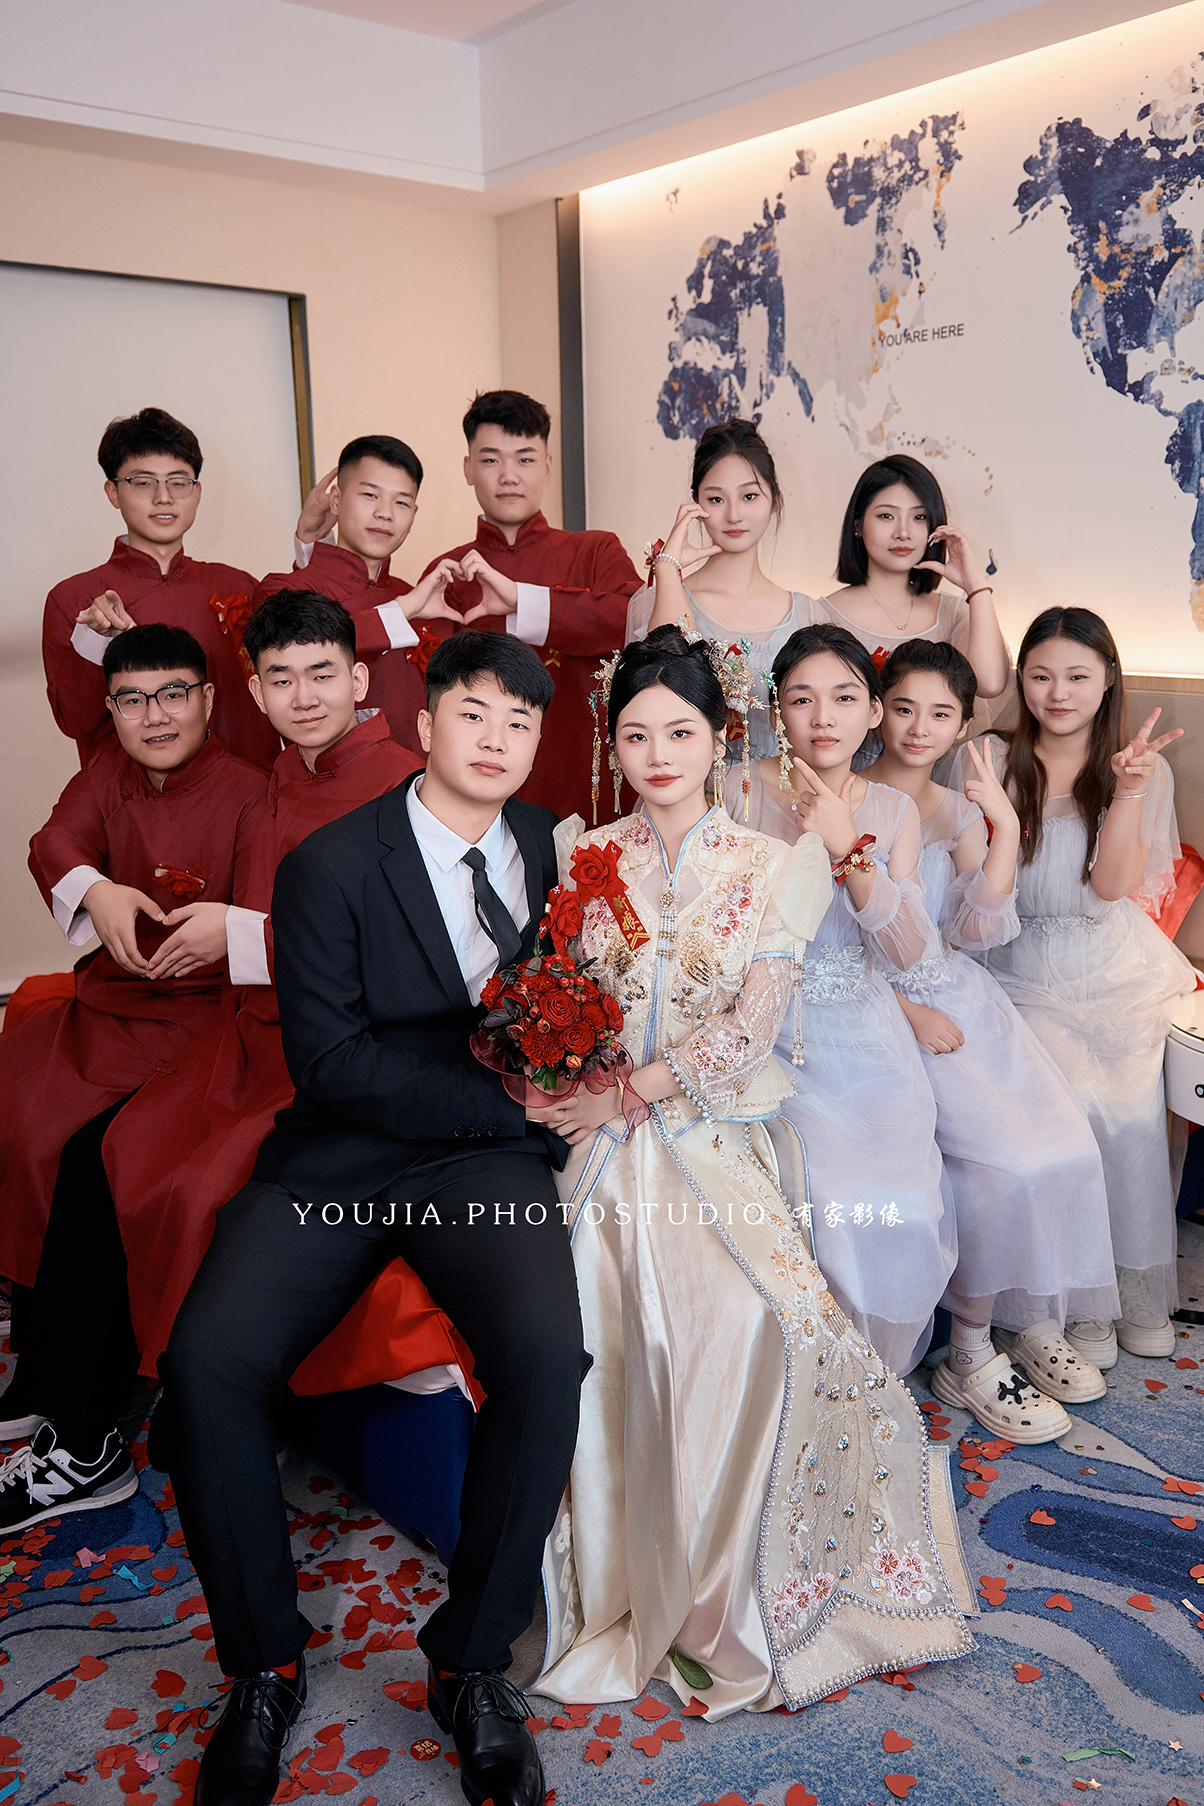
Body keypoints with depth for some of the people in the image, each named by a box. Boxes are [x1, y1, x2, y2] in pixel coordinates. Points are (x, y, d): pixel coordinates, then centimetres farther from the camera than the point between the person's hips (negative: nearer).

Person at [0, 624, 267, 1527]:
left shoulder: (248, 792, -8)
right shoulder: (106, 776, 11)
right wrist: (96, 891, -28)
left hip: (201, 1015, -7)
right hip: (107, 1002, 7)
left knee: (87, 1154, -24)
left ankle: (82, 1445, -13)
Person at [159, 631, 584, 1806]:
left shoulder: (554, 848, 8)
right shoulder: (330, 865, -3)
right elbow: (330, 1062, -9)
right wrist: (511, 1097, -14)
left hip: (488, 1159, 2)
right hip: (341, 1156, -1)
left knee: (548, 1356, -28)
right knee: (205, 1364, -22)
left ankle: (469, 1663, -4)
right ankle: (265, 1664, 4)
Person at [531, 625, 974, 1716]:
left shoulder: (776, 868, 5)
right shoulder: (583, 857, 10)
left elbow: (749, 1031, -3)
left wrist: (627, 1092, -10)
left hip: (719, 1136, -1)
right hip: (604, 1142, 1)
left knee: (745, 1323, -24)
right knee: (613, 1331, -23)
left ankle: (726, 1598, -2)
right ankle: (622, 1587, -1)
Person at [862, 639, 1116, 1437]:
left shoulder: (962, 812, 13)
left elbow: (981, 932, 1)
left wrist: (1005, 827, -8)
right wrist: (908, 1010, -15)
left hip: (963, 996, 6)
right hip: (878, 1007, -5)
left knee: (1070, 1148, -14)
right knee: (1012, 1162, -21)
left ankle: (1032, 1319, 8)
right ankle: (972, 1356, -3)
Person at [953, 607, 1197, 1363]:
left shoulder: (1143, 770, 3)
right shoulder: (989, 762, -1)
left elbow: (1113, 884, -10)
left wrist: (1127, 792, -21)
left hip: (1119, 973, 1)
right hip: (1026, 971, -1)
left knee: (1134, 1116, -15)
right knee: (1077, 1110, -19)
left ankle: (1141, 1290, 5)